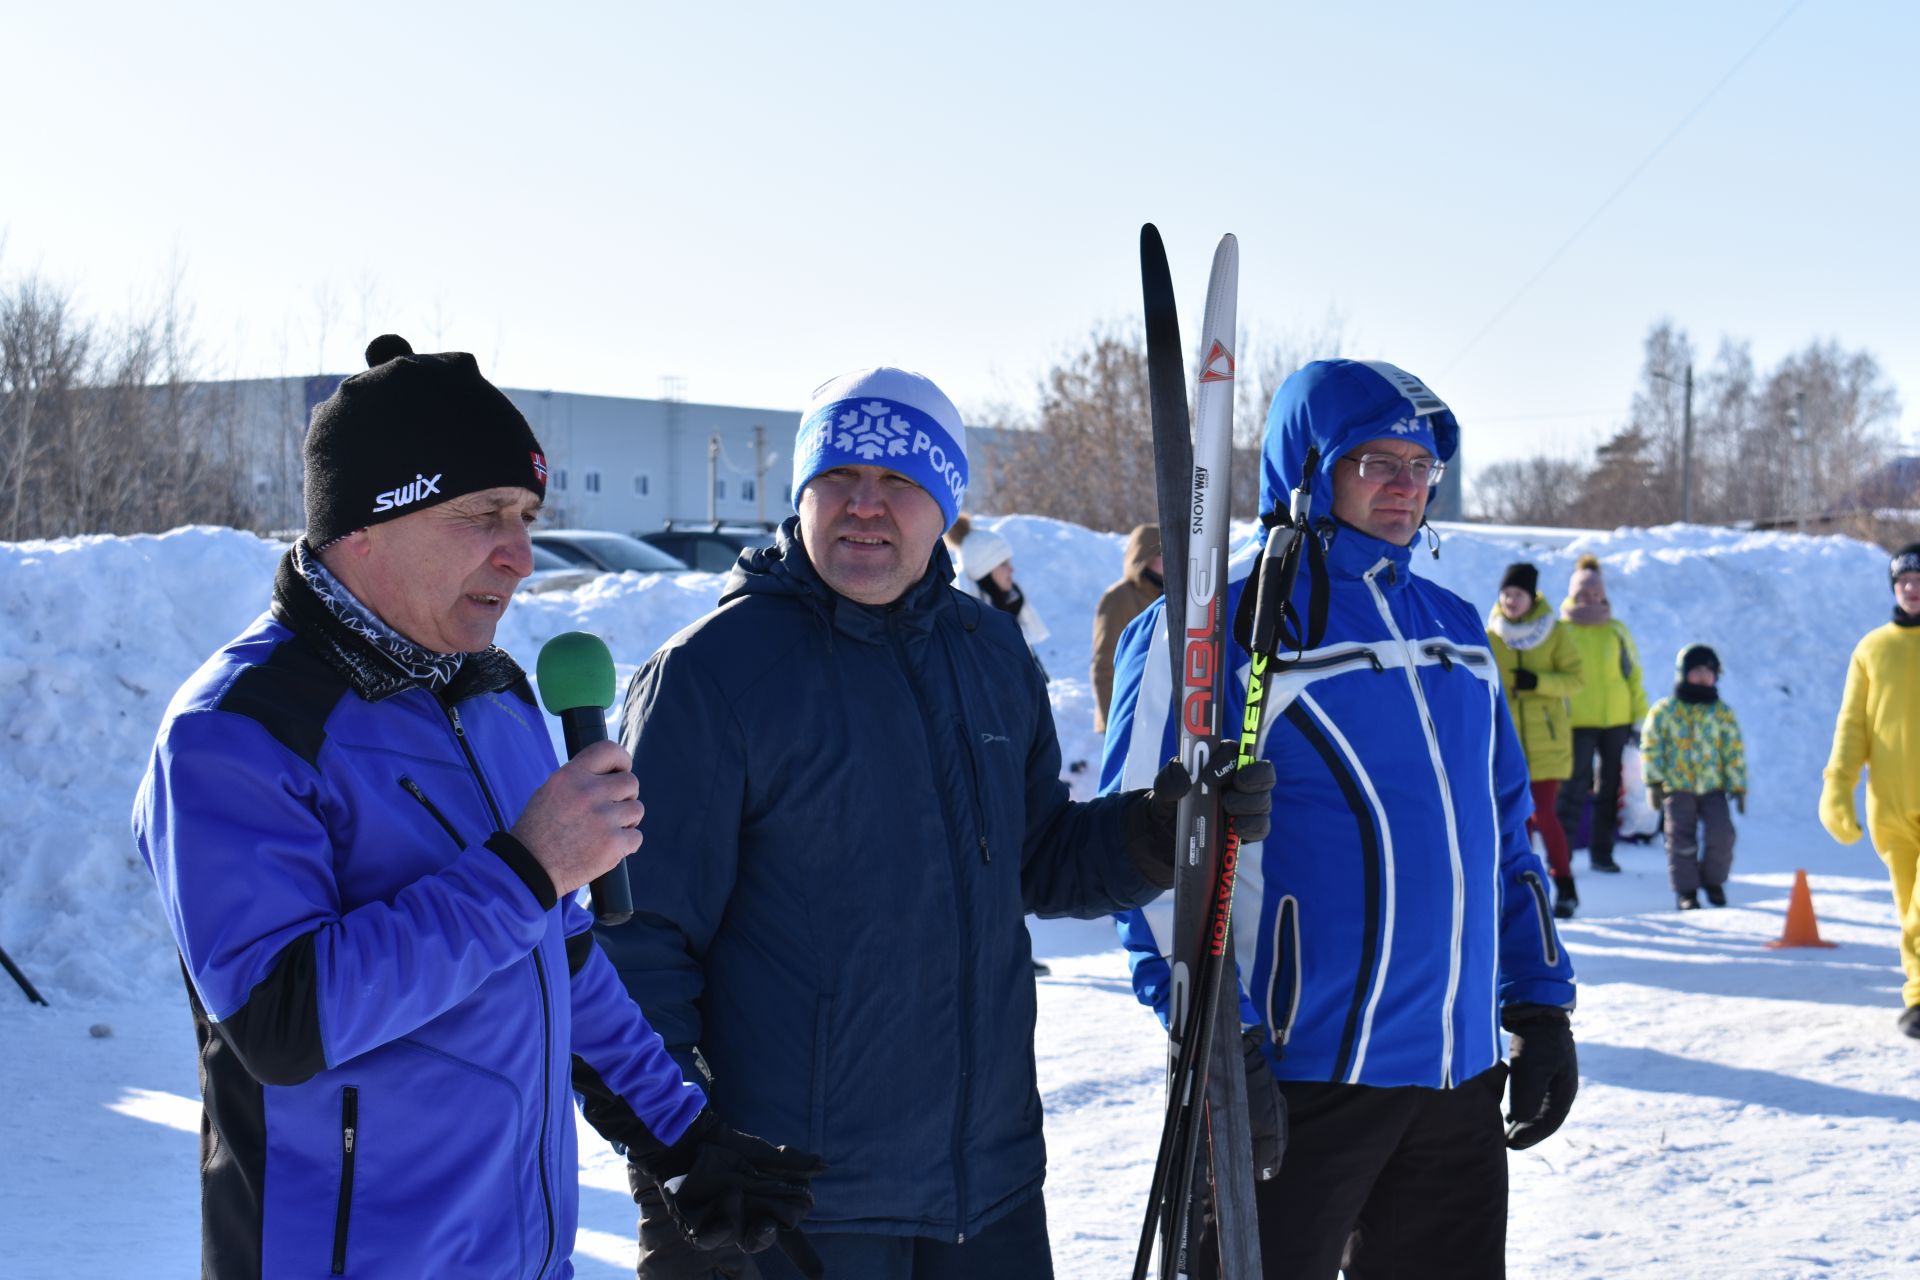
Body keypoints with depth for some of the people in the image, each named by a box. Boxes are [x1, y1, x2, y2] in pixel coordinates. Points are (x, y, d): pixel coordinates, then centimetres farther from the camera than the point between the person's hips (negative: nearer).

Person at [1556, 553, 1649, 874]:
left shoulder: (1616, 631, 7)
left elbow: (1633, 674, 9)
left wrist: (1639, 718, 5)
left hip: (1616, 720, 3)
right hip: (1577, 723, -3)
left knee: (1611, 789, 8)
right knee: (1574, 789, -7)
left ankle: (1602, 853, 17)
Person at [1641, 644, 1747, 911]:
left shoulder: (1722, 713, 7)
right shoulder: (1664, 711, 1)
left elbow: (1734, 751, 9)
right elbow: (1651, 747, 2)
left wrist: (1737, 786, 5)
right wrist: (1654, 782, -3)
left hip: (1713, 787, 1)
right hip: (1677, 788, -1)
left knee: (1721, 833, -12)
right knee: (1682, 840, -2)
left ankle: (1713, 881, 12)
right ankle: (1685, 891, 10)